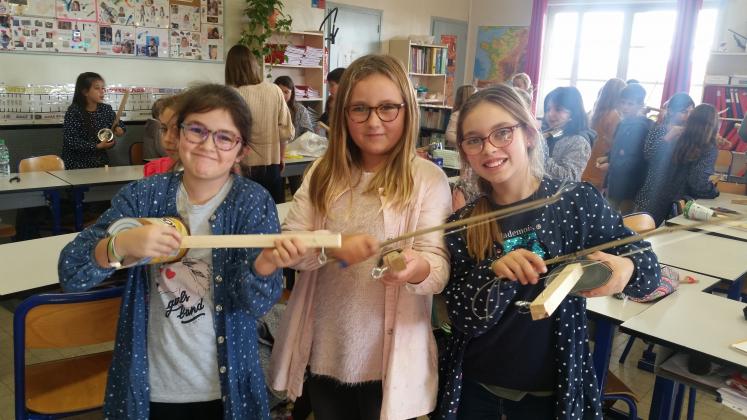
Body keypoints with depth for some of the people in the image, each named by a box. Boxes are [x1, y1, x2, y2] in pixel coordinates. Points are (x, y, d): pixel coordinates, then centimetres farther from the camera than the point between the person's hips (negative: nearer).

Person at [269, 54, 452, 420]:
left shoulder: (428, 178, -9)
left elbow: (440, 267, -14)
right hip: (323, 353, 3)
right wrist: (332, 248, -21)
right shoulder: (323, 172, 1)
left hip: (389, 359, -3)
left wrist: (418, 269, -37)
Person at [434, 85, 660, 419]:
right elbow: (464, 319, -10)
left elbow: (646, 264, -3)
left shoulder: (578, 201, -11)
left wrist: (626, 269, -26)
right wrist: (494, 273, -29)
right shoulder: (462, 225, -7)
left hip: (550, 389, -1)